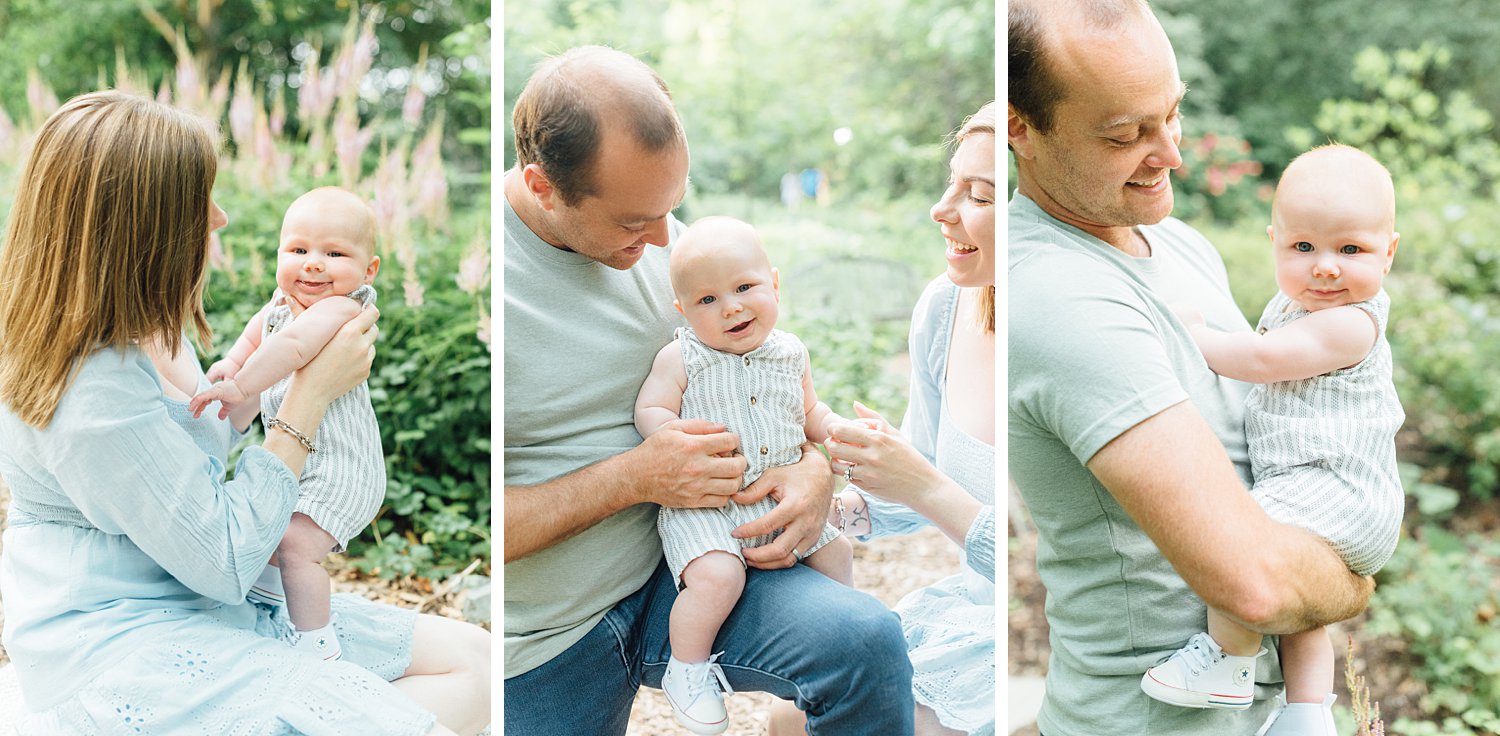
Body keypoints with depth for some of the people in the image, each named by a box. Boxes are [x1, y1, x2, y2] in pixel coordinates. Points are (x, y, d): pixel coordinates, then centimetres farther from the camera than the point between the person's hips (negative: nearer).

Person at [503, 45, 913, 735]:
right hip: (540, 650, -3)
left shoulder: (658, 237, -2)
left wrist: (815, 464, -9)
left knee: (866, 640, -19)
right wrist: (633, 478, -23)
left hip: (671, 574, 4)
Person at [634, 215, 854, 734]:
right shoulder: (680, 358, -7)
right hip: (703, 504, -5)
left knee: (838, 552, 13)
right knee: (717, 574, -28)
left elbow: (811, 413, 19)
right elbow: (649, 409, -9)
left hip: (782, 497, 6)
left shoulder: (791, 354, 7)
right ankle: (687, 670, -5)